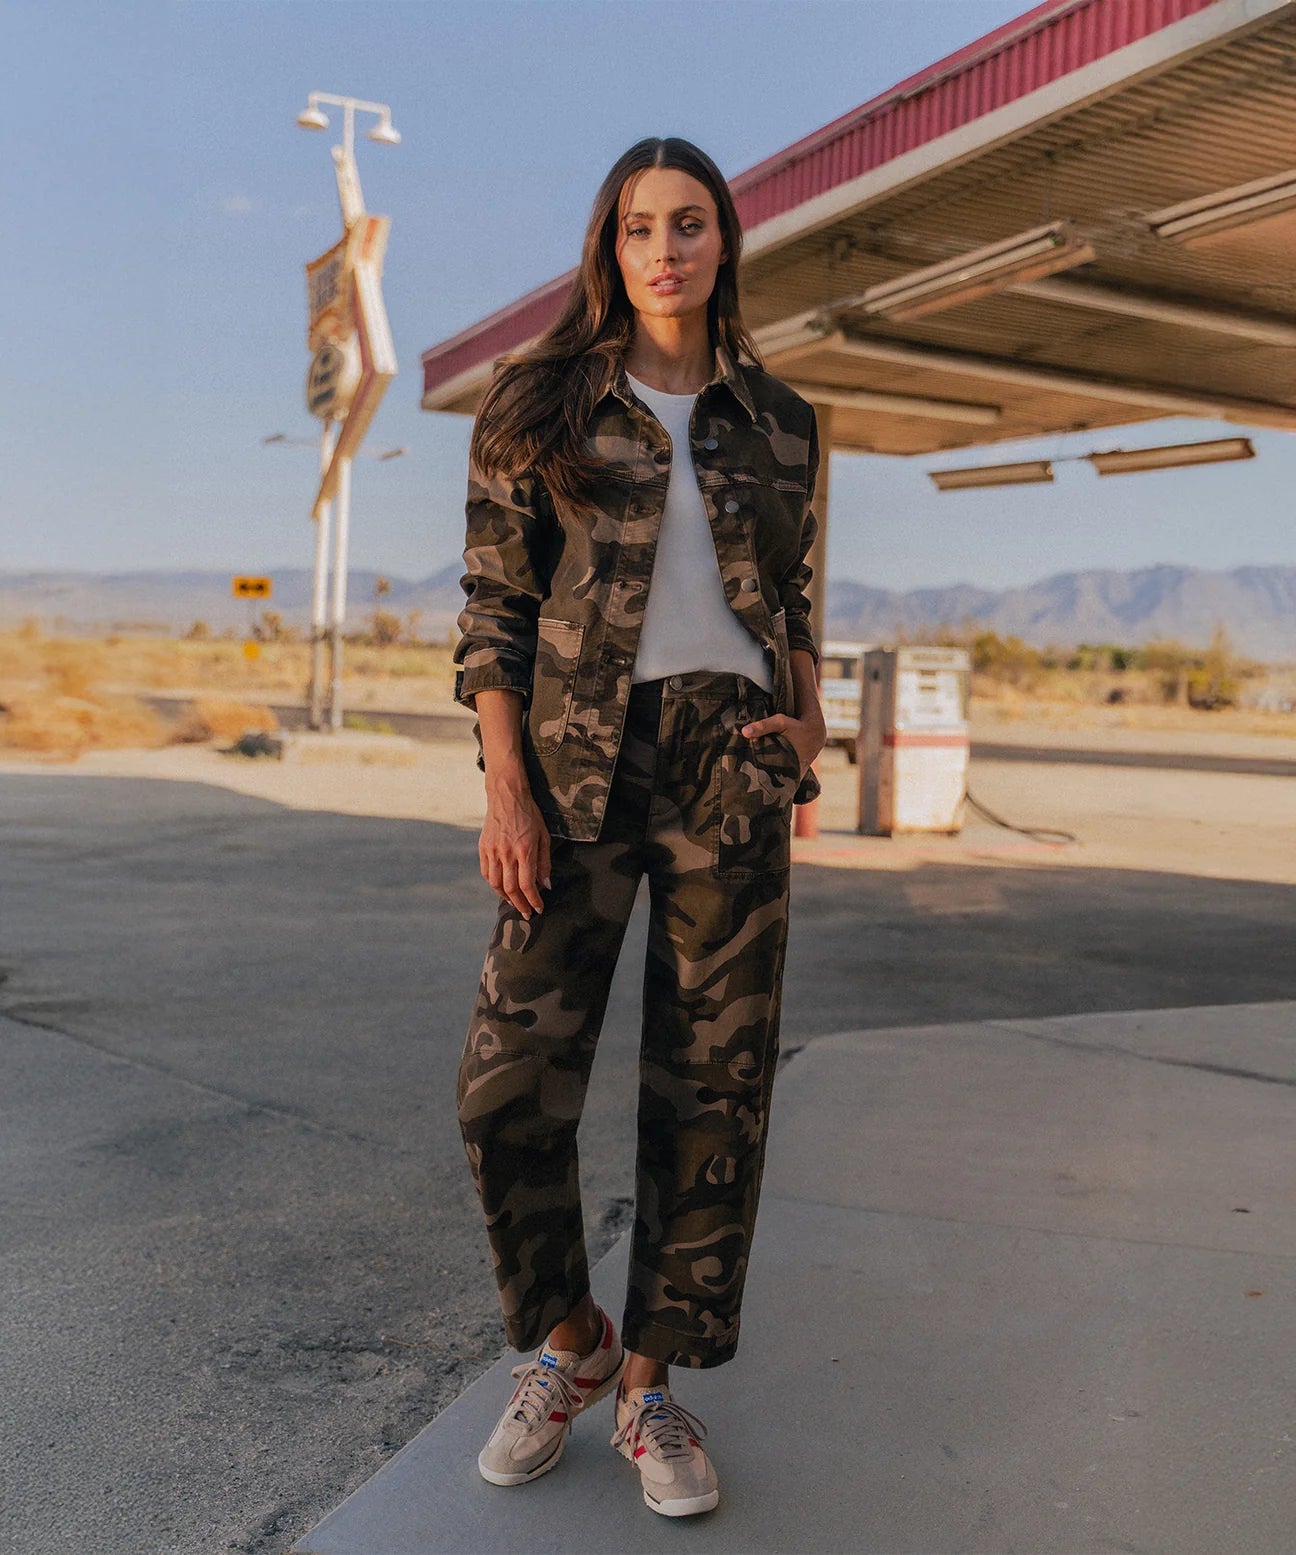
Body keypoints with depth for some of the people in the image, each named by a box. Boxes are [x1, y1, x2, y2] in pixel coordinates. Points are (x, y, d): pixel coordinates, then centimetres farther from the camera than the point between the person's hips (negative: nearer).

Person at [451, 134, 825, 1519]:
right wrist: (504, 789, -10)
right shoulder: (537, 404, 4)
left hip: (733, 767, 2)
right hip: (581, 766, -1)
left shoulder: (775, 421, 12)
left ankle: (650, 1385, 15)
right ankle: (568, 1343, 19)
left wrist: (810, 731, 1)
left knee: (712, 1081, 0)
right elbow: (494, 610, 1)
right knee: (512, 1080, -7)